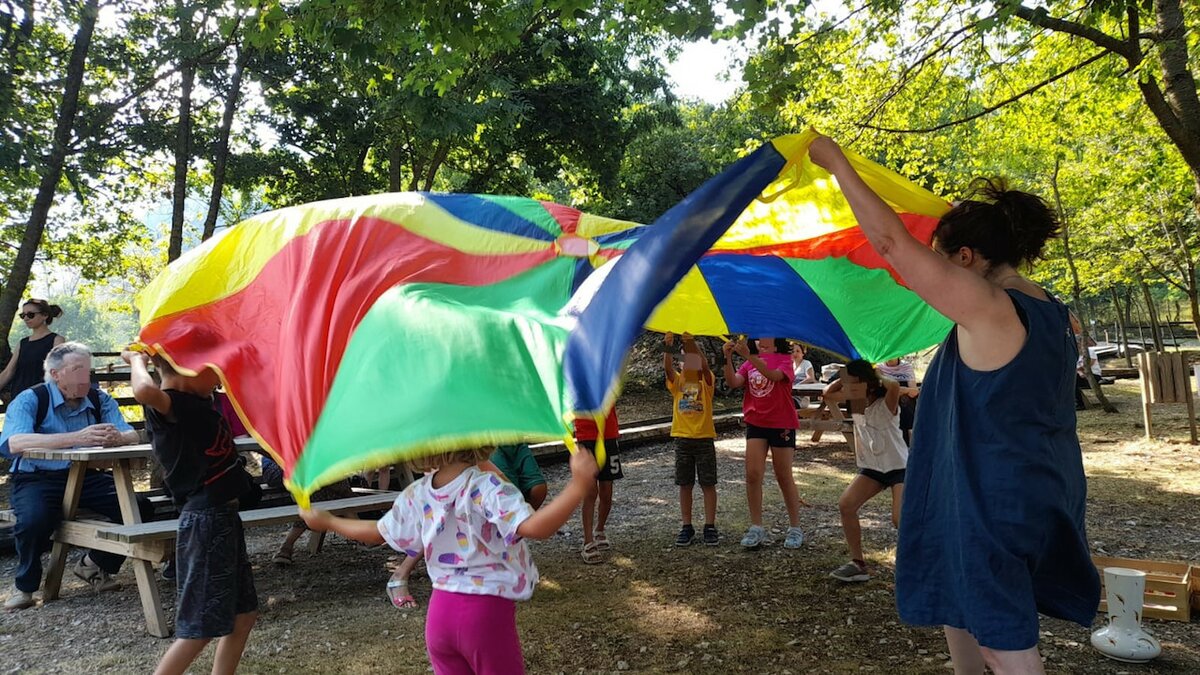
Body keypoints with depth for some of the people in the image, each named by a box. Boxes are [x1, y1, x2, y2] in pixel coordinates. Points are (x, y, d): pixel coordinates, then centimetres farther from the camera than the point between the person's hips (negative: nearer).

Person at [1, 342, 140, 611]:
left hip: (87, 477, 4)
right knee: (33, 519, -33)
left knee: (137, 507, -16)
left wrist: (118, 437, -34)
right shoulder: (30, 400, -8)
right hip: (37, 478, -4)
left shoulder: (100, 400, 4)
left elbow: (132, 435, -7)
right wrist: (76, 438, -38)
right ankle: (24, 585, -2)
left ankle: (95, 565, 12)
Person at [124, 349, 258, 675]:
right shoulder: (169, 406, -19)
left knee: (243, 614, 17)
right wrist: (138, 360, -23)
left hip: (224, 516, 10)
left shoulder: (198, 401, 8)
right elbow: (145, 391, -41)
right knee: (200, 627, -1)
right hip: (204, 522, -10)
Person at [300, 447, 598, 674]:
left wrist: (327, 522, 33)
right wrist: (579, 484, -39)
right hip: (487, 611, -5)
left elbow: (379, 533, 16)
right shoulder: (487, 487, -18)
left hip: (440, 610, 5)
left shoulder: (416, 495, 1)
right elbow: (535, 527, -31)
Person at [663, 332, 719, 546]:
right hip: (682, 438, 2)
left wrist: (692, 344, -35)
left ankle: (710, 527, 12)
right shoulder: (677, 381, 4)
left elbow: (705, 365, -23)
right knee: (685, 484, 8)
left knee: (708, 484, 3)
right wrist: (668, 349, -34)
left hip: (704, 438, -2)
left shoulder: (706, 381, -2)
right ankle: (687, 527, 16)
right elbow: (667, 368, -17)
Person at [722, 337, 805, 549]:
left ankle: (795, 528, 17)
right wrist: (727, 359, -22)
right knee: (753, 474, -3)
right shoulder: (750, 361, 8)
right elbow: (734, 382, -7)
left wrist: (749, 356, -38)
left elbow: (774, 375, -28)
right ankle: (756, 528, 6)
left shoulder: (784, 360, -5)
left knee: (784, 476, 4)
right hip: (756, 423, 4)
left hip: (782, 425, -4)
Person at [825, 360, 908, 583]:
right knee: (845, 506, -9)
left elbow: (895, 386, -44)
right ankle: (858, 564, 1)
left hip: (899, 467, -7)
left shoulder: (886, 406, -22)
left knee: (900, 519, -24)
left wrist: (878, 377, -24)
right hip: (872, 468, 7)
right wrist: (844, 378, -10)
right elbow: (828, 393, 5)